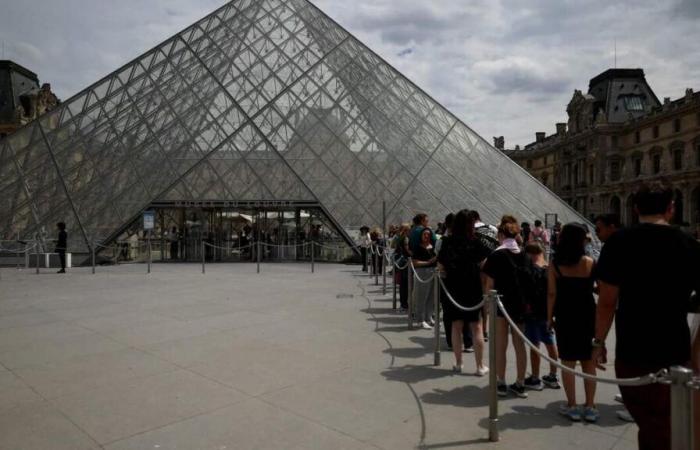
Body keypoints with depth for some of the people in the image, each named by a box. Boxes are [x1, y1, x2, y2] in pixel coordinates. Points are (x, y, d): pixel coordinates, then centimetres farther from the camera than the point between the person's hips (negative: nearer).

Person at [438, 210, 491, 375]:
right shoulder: (475, 242, -7)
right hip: (473, 288, -2)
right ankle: (480, 366, 10)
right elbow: (484, 263, -10)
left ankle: (458, 363, 20)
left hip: (453, 288, 2)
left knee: (456, 326, 12)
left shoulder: (447, 243, -1)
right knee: (476, 327, 6)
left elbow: (441, 266, 2)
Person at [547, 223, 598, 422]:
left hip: (565, 317, -1)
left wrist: (549, 317, 1)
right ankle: (590, 407, 16)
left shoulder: (555, 264, -8)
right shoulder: (589, 262, -6)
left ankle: (572, 407, 12)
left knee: (568, 363, 7)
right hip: (587, 316, 1)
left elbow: (552, 294, -8)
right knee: (589, 363, 11)